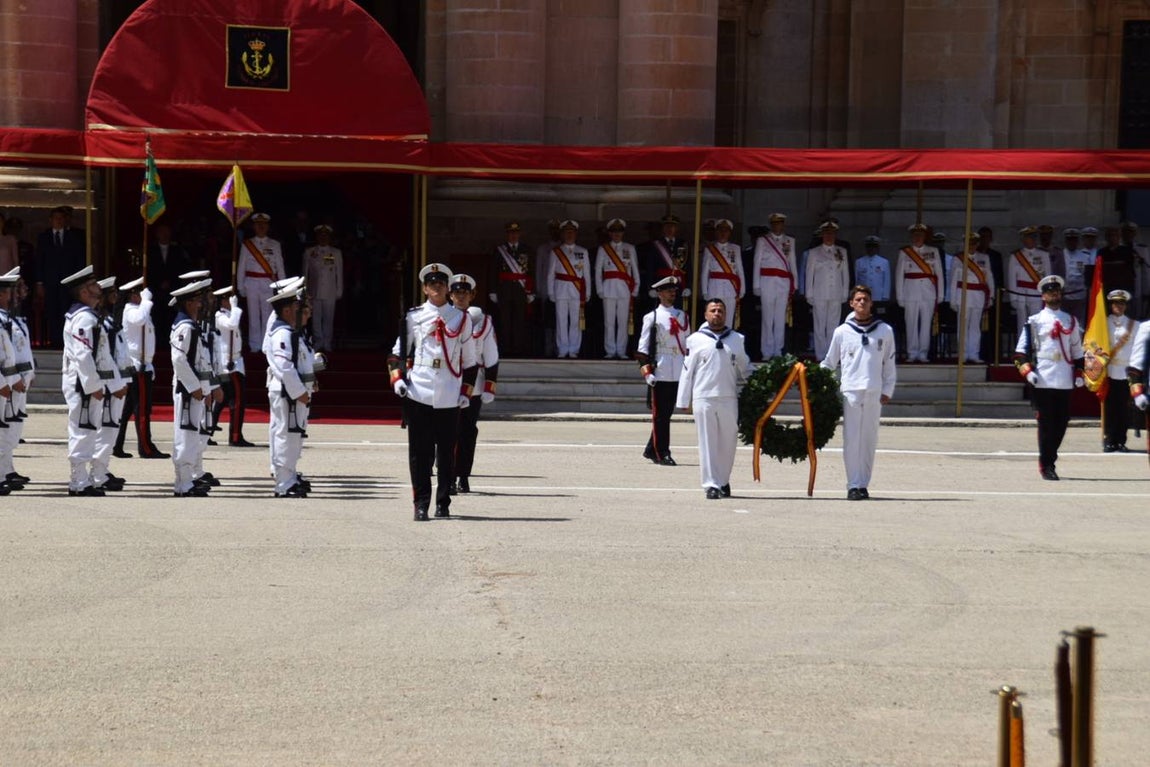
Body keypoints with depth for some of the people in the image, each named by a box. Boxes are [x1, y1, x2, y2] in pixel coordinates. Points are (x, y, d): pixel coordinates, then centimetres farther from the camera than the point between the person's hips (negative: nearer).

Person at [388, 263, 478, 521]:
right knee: (420, 452, -2)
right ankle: (421, 504, 3)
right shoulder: (413, 318, 7)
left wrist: (466, 391, 8)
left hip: (449, 399, 1)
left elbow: (469, 359, 14)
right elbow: (398, 351, 12)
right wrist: (397, 379, -3)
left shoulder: (462, 319, 10)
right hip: (418, 395, -1)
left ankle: (443, 503, 14)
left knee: (447, 452, 5)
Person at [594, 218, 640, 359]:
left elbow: (635, 269, 12)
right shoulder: (603, 249, 10)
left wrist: (636, 288, 4)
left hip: (625, 288, 1)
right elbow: (598, 271, 8)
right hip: (609, 287, -1)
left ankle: (621, 352, 4)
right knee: (609, 321, -2)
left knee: (624, 321, -2)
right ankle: (610, 351, 4)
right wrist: (600, 289, 0)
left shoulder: (630, 249, 12)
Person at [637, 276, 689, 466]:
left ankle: (651, 450, 22)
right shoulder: (651, 318, -1)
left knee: (667, 413, 10)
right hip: (660, 372, -5)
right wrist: (646, 370, -12)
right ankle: (662, 454, 1)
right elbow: (643, 346, -4)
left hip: (678, 373, 5)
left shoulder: (682, 316, 13)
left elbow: (688, 343, 19)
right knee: (660, 415, -2)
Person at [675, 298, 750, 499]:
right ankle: (711, 485, 0)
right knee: (707, 443, -2)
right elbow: (687, 370, 6)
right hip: (703, 398, -2)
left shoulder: (736, 339, 11)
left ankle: (723, 481, 22)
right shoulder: (696, 339, 5)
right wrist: (684, 400, 4)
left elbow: (745, 370, 18)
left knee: (728, 443, 7)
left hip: (729, 399, 2)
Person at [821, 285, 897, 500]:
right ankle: (853, 485, -4)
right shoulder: (842, 332, 7)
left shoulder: (884, 331, 9)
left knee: (870, 440, 3)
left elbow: (889, 363, 13)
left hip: (874, 393, 1)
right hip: (850, 391, -1)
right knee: (851, 440, -6)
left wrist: (887, 390, 7)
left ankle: (864, 484, 9)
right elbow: (829, 363, 13)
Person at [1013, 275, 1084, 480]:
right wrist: (1027, 370, -12)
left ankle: (1048, 459, 19)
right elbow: (1021, 350, 1)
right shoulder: (1034, 321, 4)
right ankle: (1046, 465, 2)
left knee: (1061, 424, 4)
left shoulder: (1071, 322, 16)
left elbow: (1077, 351, 22)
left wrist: (1079, 374, 14)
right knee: (1046, 424, -5)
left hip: (1065, 382, 4)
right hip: (1042, 381, -4)